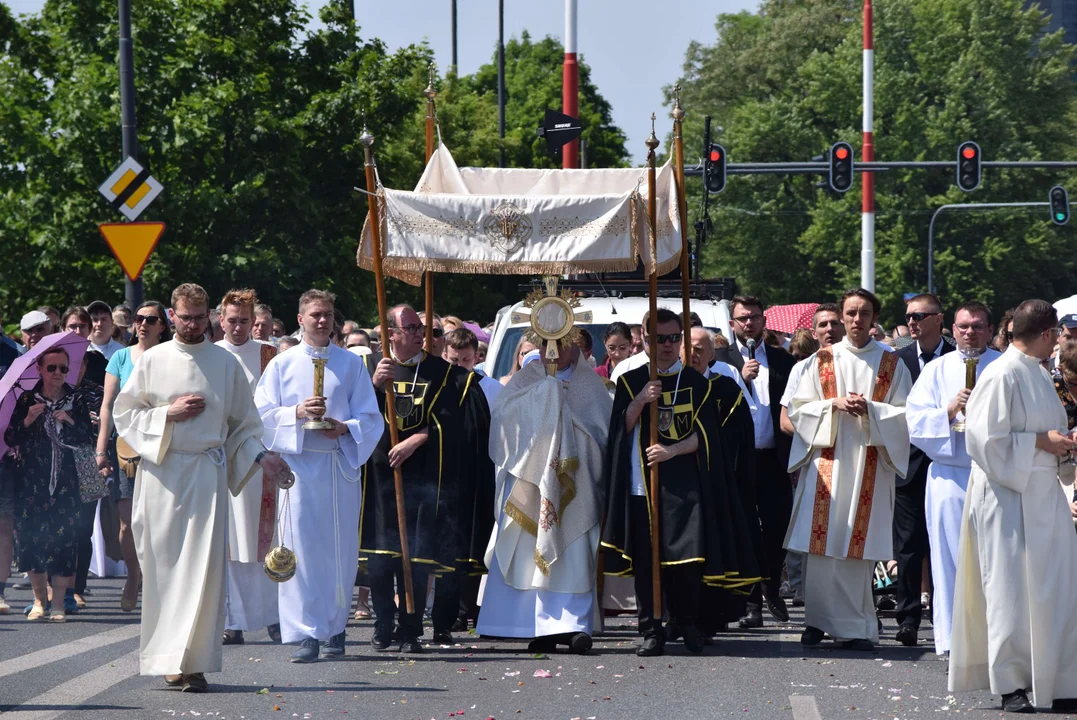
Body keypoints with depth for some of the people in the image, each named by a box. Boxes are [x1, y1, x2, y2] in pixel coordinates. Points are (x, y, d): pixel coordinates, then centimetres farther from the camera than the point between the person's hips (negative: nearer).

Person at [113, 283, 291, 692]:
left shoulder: (225, 364, 8)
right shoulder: (153, 360, 7)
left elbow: (243, 422, 14)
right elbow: (124, 412, 6)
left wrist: (261, 456, 0)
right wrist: (169, 413, -7)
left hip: (207, 471, 0)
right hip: (161, 472, 0)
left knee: (203, 565, -8)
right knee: (164, 563, 0)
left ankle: (195, 662, -8)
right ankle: (170, 659, 9)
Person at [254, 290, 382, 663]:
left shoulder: (351, 364, 10)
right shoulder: (282, 365, 9)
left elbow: (370, 418, 7)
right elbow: (263, 415, 4)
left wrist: (344, 428, -12)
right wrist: (297, 413, -13)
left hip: (341, 465, 1)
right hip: (297, 464, -1)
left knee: (340, 551, 2)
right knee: (301, 549, -8)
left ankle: (334, 629, 13)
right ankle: (306, 634, -9)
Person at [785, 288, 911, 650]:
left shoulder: (891, 364, 9)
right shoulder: (823, 360, 10)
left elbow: (904, 415, 4)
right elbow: (798, 408, 7)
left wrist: (870, 409, -12)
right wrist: (834, 405, -9)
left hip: (869, 466, -1)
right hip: (827, 461, 1)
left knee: (859, 545, -3)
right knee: (823, 543, -6)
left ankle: (857, 629, 1)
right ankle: (819, 620, 0)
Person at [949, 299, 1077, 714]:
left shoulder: (1038, 375, 13)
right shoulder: (1001, 377, -14)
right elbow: (986, 439, -19)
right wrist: (1041, 442, -16)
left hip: (1043, 498, 9)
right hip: (1007, 497, -9)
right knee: (1010, 590, -4)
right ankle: (1011, 686, 3)